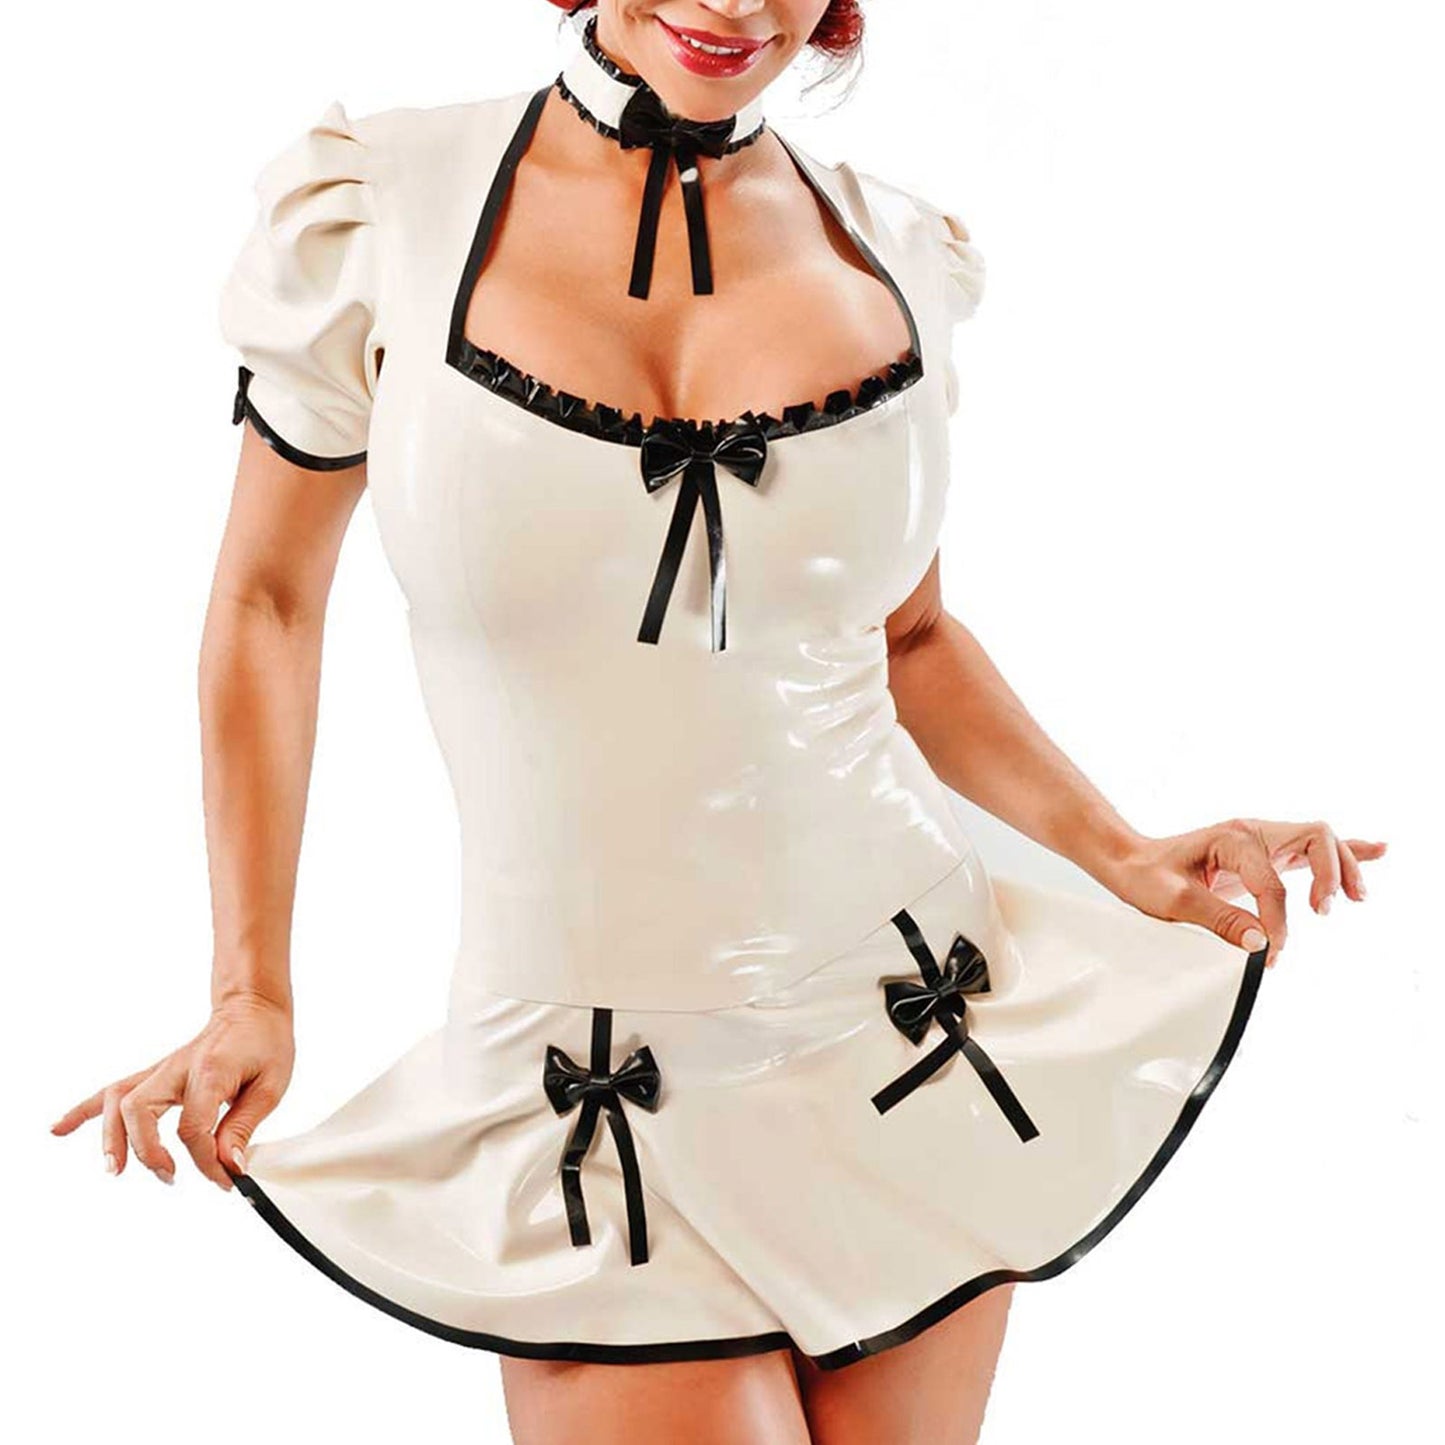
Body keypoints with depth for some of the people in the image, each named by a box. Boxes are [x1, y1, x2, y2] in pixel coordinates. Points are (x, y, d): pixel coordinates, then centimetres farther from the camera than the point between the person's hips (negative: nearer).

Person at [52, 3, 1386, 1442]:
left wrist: (1116, 853, -1)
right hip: (598, 1122, -3)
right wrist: (251, 991, -1)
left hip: (913, 1060, 3)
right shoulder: (378, 205, -7)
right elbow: (270, 594, 4)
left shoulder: (896, 248, 1)